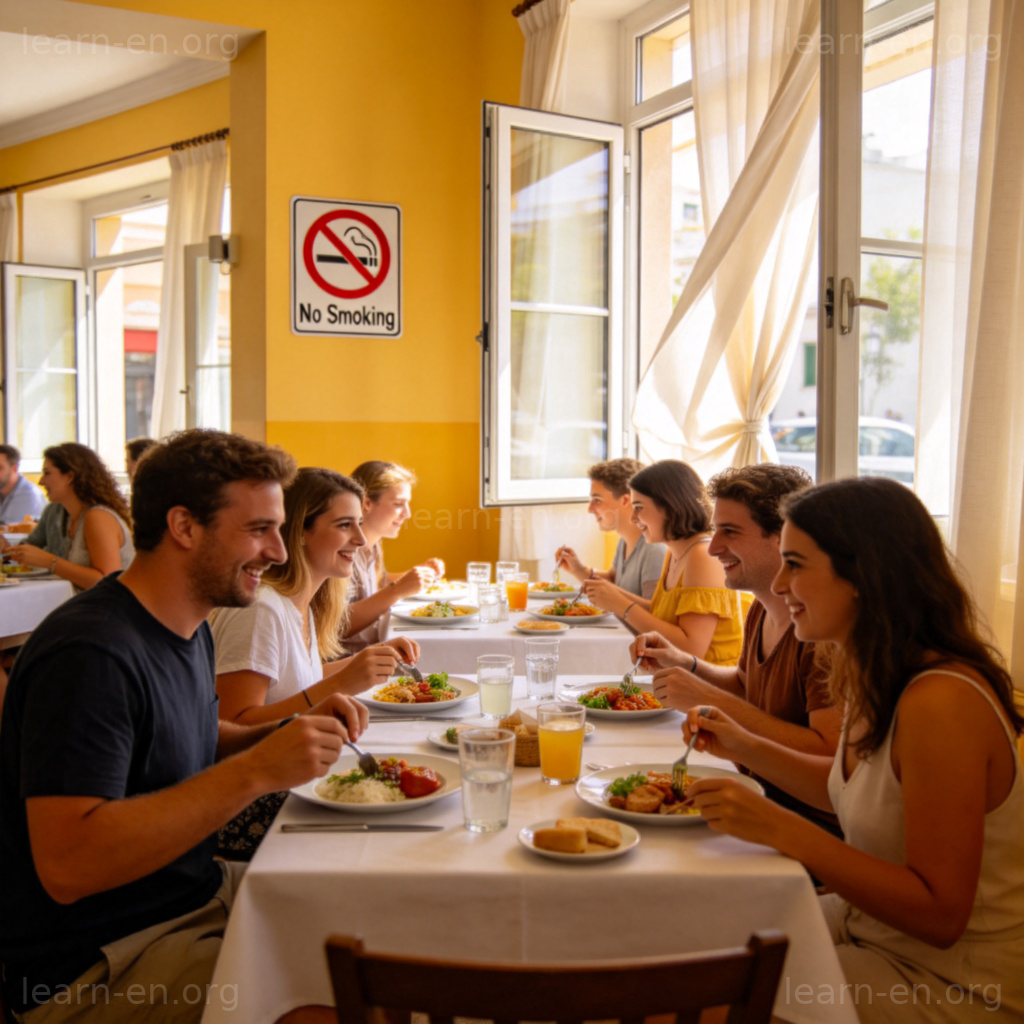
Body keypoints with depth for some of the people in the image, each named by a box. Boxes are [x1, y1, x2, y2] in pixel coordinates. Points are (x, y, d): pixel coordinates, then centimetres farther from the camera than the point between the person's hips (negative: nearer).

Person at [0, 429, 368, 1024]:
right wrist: (255, 772, -31)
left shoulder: (191, 626, 5)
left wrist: (294, 735, -1)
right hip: (94, 965, -8)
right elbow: (66, 868, -30)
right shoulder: (91, 653, -24)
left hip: (198, 895, 9)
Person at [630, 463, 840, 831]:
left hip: (814, 824, -8)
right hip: (762, 795, 8)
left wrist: (712, 701, -27)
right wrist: (685, 664, 5)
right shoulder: (761, 610, 7)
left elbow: (830, 756, -30)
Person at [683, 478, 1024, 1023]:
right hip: (874, 927, 8)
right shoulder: (878, 676, -2)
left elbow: (940, 915, -27)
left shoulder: (941, 702, -30)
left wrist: (782, 830, -31)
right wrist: (745, 747, 4)